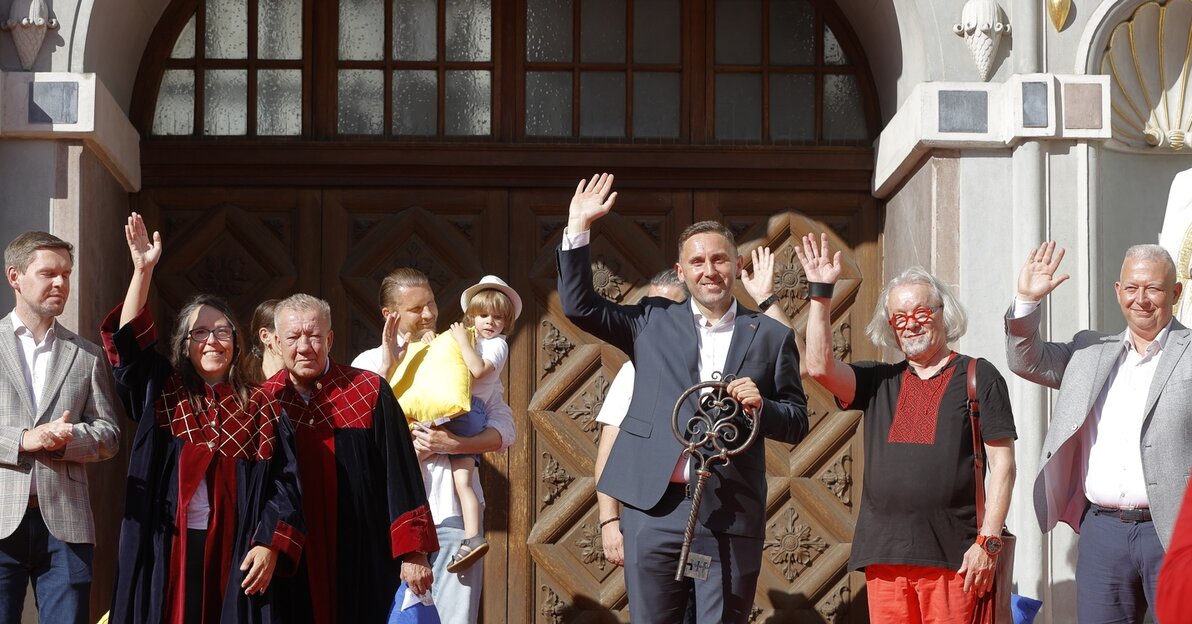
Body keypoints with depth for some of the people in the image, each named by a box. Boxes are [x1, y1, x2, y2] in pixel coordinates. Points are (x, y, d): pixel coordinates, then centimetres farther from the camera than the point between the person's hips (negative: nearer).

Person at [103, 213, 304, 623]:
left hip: (233, 547, 0)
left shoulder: (259, 406, 8)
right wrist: (143, 271, -14)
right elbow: (128, 341, -5)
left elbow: (283, 482, 3)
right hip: (168, 545, 0)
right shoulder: (162, 393, 10)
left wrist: (270, 544, -9)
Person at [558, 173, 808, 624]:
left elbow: (797, 423, 10)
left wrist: (761, 407, -11)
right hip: (655, 508, 1)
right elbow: (579, 304, 7)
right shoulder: (653, 321, 13)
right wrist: (579, 228, 1)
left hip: (731, 515, -1)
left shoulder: (771, 337, 9)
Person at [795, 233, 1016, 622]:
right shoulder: (879, 382, 17)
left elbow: (1002, 464, 1)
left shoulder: (978, 377, 5)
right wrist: (820, 294, 1)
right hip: (884, 554, 4)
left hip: (952, 556, -4)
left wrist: (988, 542, -7)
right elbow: (819, 367, 1)